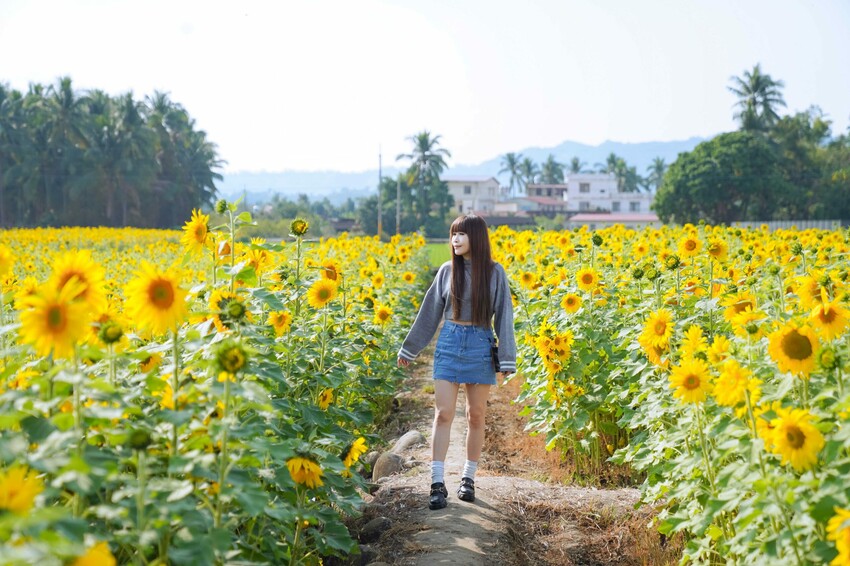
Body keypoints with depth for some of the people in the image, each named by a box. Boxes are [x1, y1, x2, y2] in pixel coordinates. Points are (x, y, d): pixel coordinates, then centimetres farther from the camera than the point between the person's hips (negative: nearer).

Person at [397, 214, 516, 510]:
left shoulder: (494, 272, -1)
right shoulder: (447, 270, 4)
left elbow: (503, 317, -1)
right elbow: (430, 312, 11)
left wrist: (507, 359, -6)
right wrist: (409, 349, 14)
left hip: (480, 346, -1)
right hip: (449, 342, 1)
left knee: (476, 415, 7)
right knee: (443, 414, -5)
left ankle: (468, 477, 20)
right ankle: (438, 483, -5)